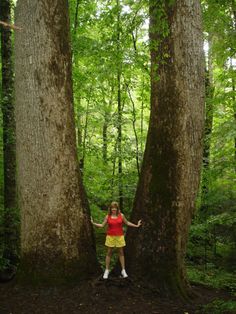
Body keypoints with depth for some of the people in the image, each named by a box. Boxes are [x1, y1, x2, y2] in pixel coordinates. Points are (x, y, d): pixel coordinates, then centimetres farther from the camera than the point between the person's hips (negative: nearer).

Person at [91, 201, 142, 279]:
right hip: (110, 237, 0)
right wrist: (93, 223, -7)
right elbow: (102, 225, 3)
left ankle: (123, 270, 14)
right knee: (109, 253, 5)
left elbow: (127, 223, 11)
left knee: (121, 252, 6)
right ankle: (107, 270, 13)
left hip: (119, 236, 0)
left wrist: (136, 225, 9)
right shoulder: (108, 216, -2)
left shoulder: (121, 215, -1)